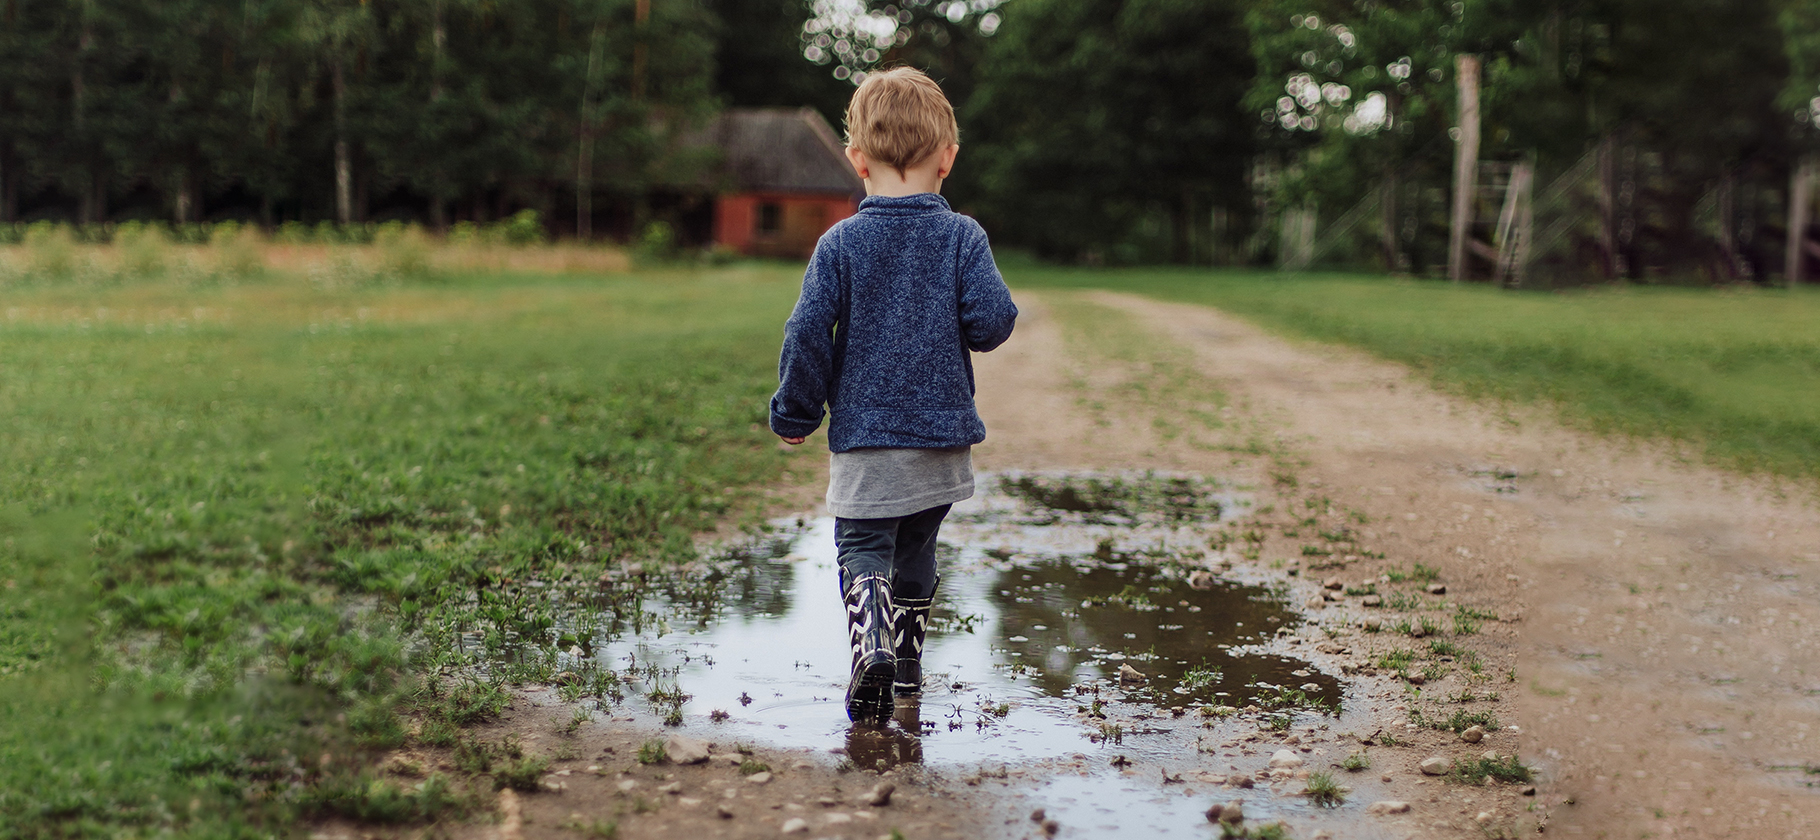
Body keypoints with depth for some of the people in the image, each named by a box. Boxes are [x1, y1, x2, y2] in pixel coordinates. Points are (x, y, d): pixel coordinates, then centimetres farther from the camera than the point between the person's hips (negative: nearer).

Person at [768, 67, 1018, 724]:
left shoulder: (840, 243, -5)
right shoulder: (962, 237, -4)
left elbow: (808, 331, -7)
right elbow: (991, 322, -10)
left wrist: (794, 414, 4)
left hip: (863, 431, -2)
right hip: (944, 429, 2)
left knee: (863, 547, 1)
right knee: (916, 550, 19)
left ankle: (872, 640, -26)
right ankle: (907, 669, 29)